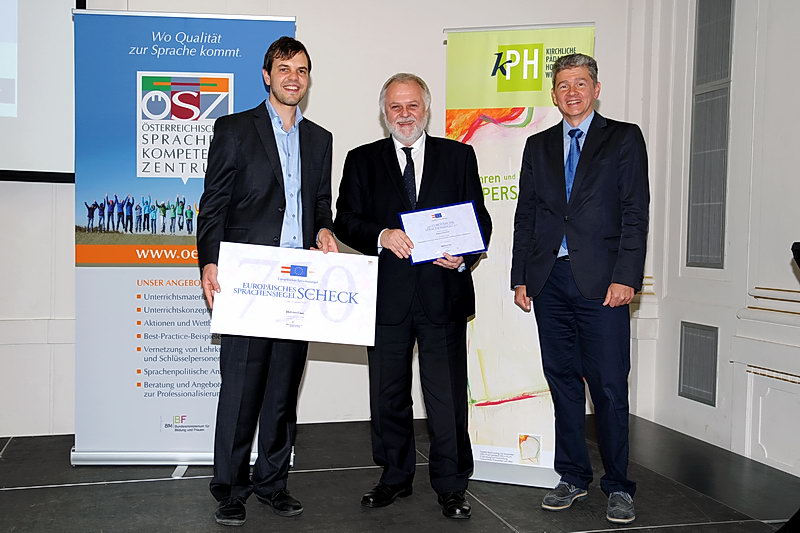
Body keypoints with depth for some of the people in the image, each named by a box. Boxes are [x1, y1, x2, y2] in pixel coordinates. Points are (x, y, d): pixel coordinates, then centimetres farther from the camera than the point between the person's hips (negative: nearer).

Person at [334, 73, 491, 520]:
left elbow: (480, 218, 7)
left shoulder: (459, 156, 9)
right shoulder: (363, 160, 10)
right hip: (387, 294, 1)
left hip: (444, 291, -1)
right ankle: (396, 477, 28)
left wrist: (465, 257, -11)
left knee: (448, 394, 2)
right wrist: (381, 236, -17)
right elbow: (346, 220, 3)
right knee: (389, 394, 12)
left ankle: (451, 486, 16)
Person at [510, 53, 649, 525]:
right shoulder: (538, 146, 16)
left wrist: (626, 277, -11)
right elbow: (526, 216, 15)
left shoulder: (624, 138, 5)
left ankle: (618, 486, 12)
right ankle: (573, 478, 21)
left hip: (601, 282, -4)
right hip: (550, 282, 4)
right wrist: (521, 277, 7)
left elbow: (635, 213, -2)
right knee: (563, 383, 9)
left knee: (610, 388, -1)